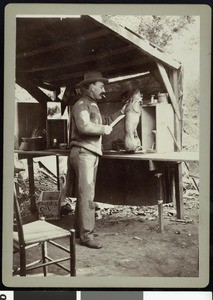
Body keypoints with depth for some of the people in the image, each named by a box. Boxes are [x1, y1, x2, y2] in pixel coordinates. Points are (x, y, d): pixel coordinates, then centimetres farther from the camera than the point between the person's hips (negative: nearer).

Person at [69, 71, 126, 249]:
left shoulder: (93, 106, 21)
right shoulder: (82, 105, -10)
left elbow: (104, 122, 30)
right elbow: (84, 126, -26)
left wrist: (120, 113, 25)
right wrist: (104, 129, -14)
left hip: (92, 154, 10)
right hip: (83, 152, -10)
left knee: (86, 193, 13)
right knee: (87, 194, -12)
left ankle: (79, 229, 22)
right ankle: (87, 235, -10)